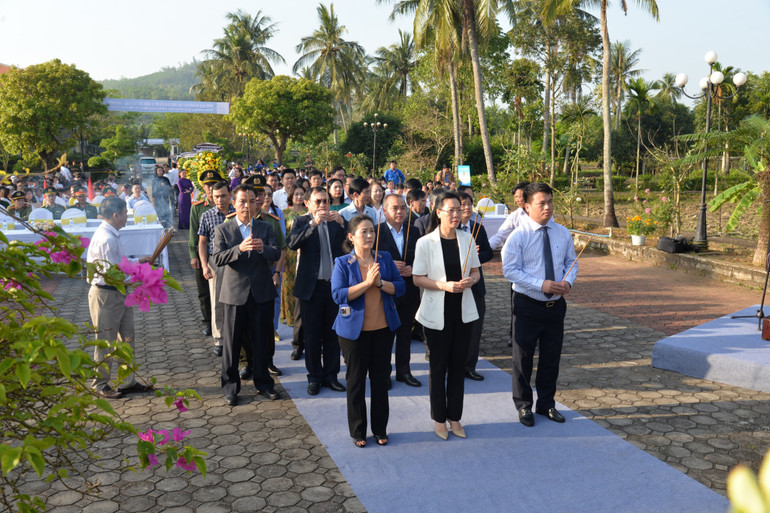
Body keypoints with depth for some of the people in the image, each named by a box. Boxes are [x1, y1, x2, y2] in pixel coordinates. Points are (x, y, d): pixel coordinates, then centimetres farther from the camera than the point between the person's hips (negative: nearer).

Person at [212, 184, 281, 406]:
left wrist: (262, 248, -25)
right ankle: (230, 386, 18)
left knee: (260, 340, 10)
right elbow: (218, 258, -10)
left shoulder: (265, 228, 8)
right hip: (235, 292, -1)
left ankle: (262, 382, 25)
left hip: (261, 293, 2)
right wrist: (240, 248, -27)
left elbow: (276, 254, -4)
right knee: (231, 342, 4)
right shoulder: (222, 230, 3)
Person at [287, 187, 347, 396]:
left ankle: (330, 375, 23)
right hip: (312, 285, -2)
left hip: (334, 284, 3)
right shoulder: (301, 222, -1)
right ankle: (314, 377, 20)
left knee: (332, 333, 11)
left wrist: (341, 222, -18)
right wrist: (313, 223, -27)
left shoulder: (335, 221, 7)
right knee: (312, 335, 7)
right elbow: (292, 243, -19)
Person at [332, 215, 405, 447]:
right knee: (356, 380, 8)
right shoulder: (343, 263, -6)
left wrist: (381, 282, -17)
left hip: (383, 328, 3)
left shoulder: (385, 259, 3)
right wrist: (367, 283, -22)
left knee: (381, 378, 11)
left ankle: (380, 429, 27)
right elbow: (338, 295, -16)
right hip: (354, 330, -3)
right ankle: (358, 431, 23)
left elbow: (400, 287, 1)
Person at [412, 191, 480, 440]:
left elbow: (476, 271, 11)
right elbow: (418, 279, -8)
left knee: (458, 365, 11)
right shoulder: (425, 242, -9)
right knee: (438, 367, 8)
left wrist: (471, 279, -12)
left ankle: (455, 417, 26)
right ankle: (439, 419, 23)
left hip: (463, 311, 3)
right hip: (436, 313, -3)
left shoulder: (467, 239, 3)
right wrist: (445, 285, -22)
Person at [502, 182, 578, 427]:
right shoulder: (518, 236, -12)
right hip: (527, 306, -4)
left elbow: (571, 262, 12)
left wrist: (567, 281, -10)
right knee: (523, 357, 7)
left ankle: (546, 404, 34)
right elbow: (509, 270, -15)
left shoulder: (562, 233, 3)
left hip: (556, 305, 4)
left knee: (552, 357, 15)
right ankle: (524, 406, 26)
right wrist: (541, 285, -24)